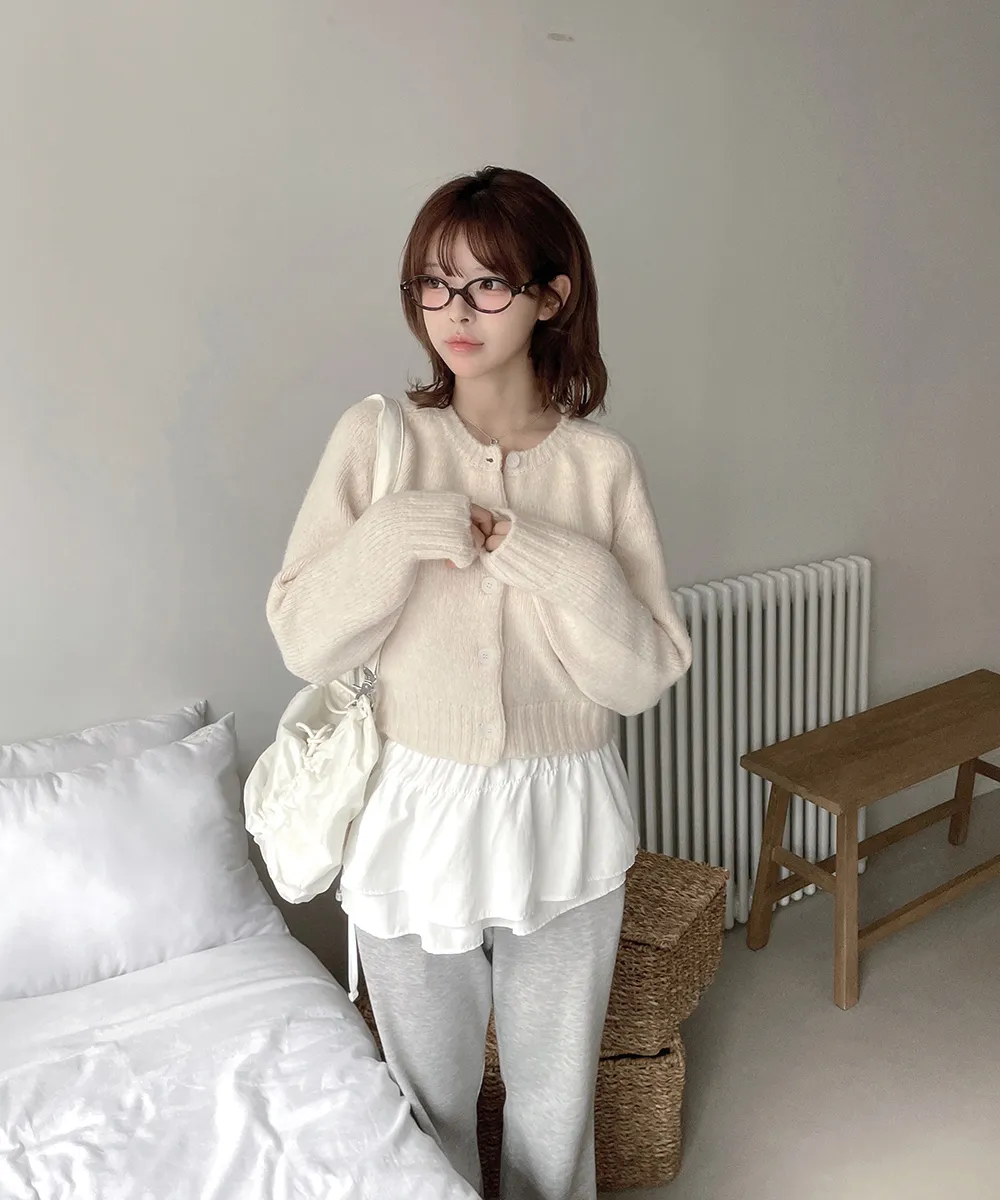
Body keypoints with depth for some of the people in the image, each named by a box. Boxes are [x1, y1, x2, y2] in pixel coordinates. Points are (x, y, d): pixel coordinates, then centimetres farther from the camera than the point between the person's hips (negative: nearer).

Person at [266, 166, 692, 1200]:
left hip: (563, 832, 1)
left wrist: (564, 569, -22)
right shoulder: (376, 439, -7)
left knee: (554, 1107, 22)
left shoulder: (603, 464, -6)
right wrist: (393, 536, -22)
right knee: (430, 1107, 22)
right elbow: (304, 642, -9)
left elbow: (648, 676, -8)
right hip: (414, 823, 0)